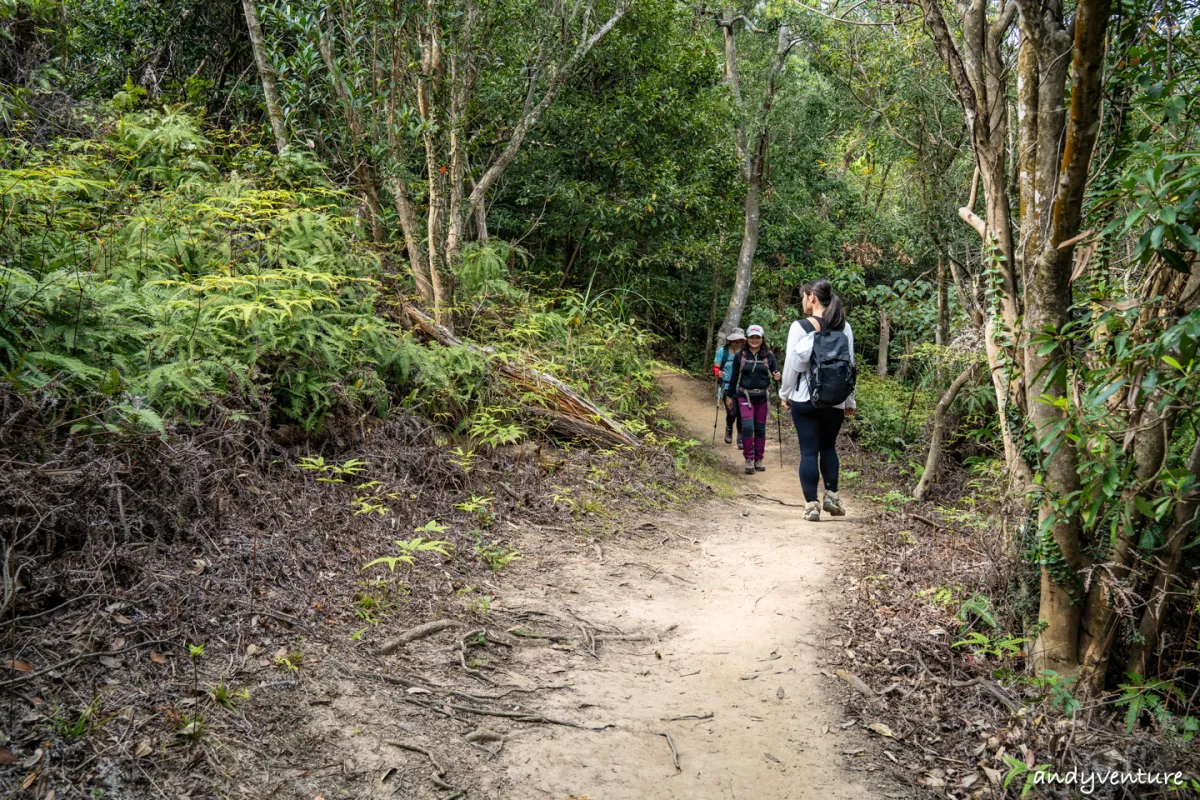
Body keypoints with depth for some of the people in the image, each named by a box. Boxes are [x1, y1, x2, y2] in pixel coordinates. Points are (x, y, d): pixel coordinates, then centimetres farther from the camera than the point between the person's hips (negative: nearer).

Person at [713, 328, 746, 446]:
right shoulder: (722, 351, -4)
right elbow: (716, 367, -1)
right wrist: (718, 373, -23)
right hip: (727, 387, -1)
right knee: (732, 413, -8)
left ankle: (741, 439, 14)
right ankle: (729, 430, 27)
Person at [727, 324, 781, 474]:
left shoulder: (769, 355, 1)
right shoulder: (740, 356, 1)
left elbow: (775, 372, 2)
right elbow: (734, 377, 7)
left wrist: (776, 376, -22)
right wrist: (730, 396, 9)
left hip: (762, 397, 1)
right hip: (745, 396, -1)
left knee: (760, 429, 8)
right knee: (747, 426, -14)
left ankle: (759, 459, 19)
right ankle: (749, 459, -3)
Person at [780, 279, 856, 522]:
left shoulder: (799, 327, -8)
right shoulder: (844, 328, 2)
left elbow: (791, 365, -6)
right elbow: (849, 365, 6)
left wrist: (784, 394, 6)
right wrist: (850, 400, 14)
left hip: (804, 399, -3)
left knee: (808, 451, 2)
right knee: (828, 447, 21)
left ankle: (811, 505, 1)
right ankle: (831, 495, 14)